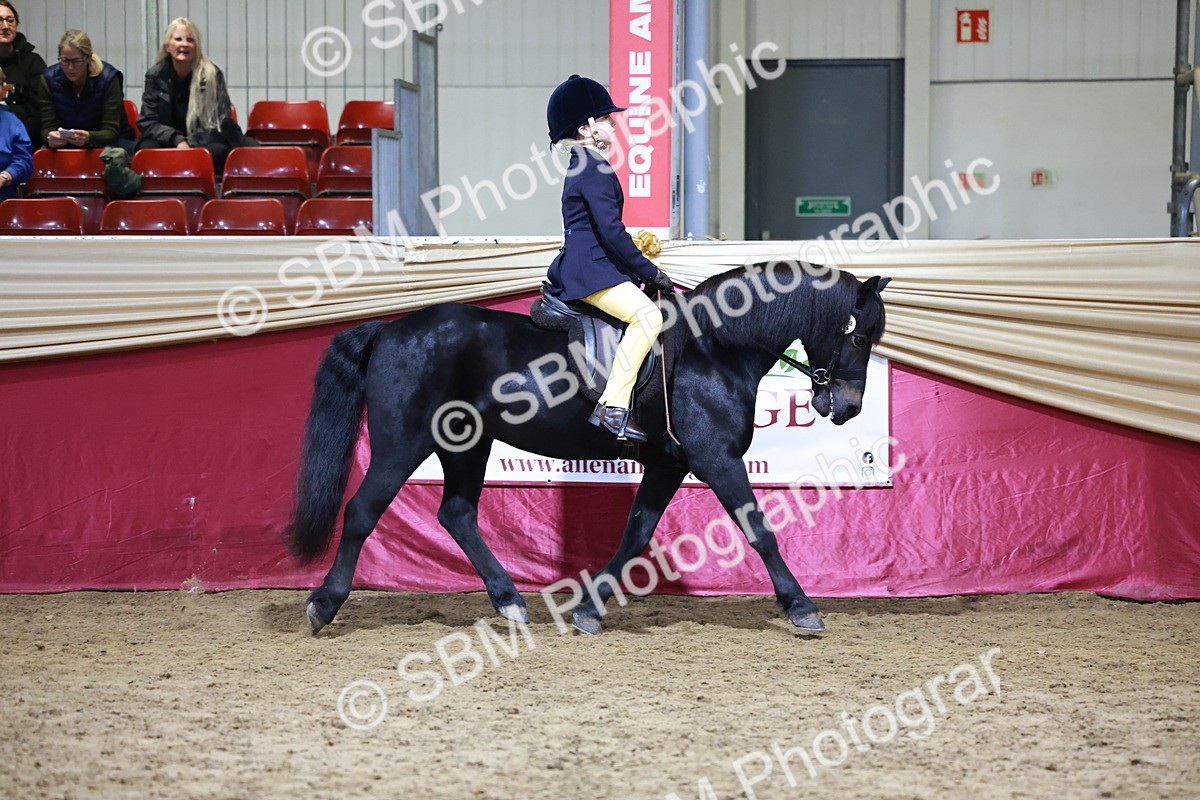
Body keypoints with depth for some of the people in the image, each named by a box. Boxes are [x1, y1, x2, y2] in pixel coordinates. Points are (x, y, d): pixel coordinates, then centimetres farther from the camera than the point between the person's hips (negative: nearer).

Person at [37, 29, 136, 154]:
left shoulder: (108, 78, -16)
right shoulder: (48, 79, -9)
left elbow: (111, 131, -18)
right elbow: (47, 127, -10)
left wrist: (89, 138, -42)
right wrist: (50, 138, -37)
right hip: (66, 143, 2)